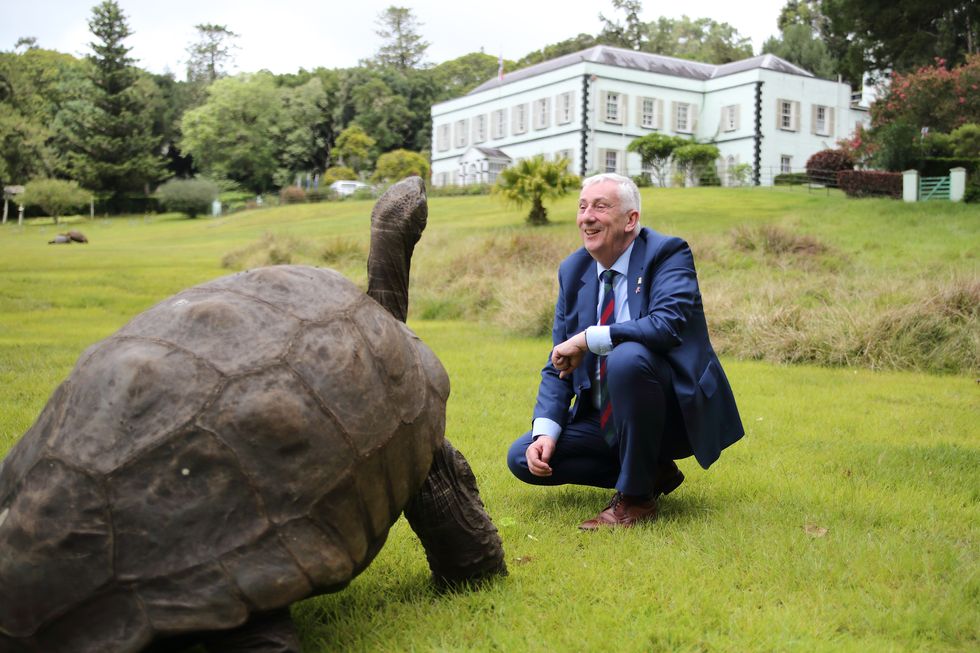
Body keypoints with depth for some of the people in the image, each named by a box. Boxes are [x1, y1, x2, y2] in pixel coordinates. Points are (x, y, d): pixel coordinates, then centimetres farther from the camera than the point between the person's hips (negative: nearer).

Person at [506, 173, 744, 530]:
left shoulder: (667, 253, -11)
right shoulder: (572, 271, 5)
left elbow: (667, 325, -31)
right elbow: (559, 364, 6)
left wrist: (588, 339, -25)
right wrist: (545, 431, -9)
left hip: (676, 413, -6)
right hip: (605, 420, 7)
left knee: (628, 356, -36)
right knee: (522, 458, -4)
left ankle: (636, 497, -17)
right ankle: (650, 471, 6)